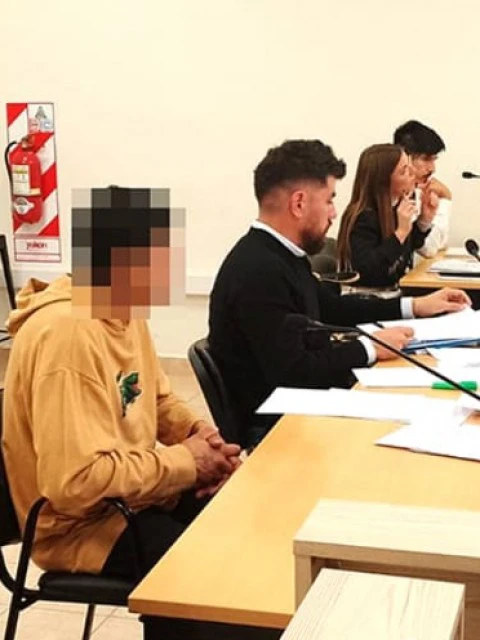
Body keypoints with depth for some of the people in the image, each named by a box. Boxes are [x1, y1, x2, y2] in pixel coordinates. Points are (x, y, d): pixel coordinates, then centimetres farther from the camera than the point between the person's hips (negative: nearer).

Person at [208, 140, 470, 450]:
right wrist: (369, 348, -14)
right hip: (275, 424, -9)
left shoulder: (278, 254, 5)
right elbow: (293, 371, -26)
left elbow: (331, 308, 21)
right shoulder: (259, 271, -25)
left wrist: (412, 306, 18)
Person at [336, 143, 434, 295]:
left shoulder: (397, 207, 4)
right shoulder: (363, 217, -20)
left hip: (393, 294, 8)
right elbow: (366, 272, -30)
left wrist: (424, 219, 4)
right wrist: (400, 232, -30)